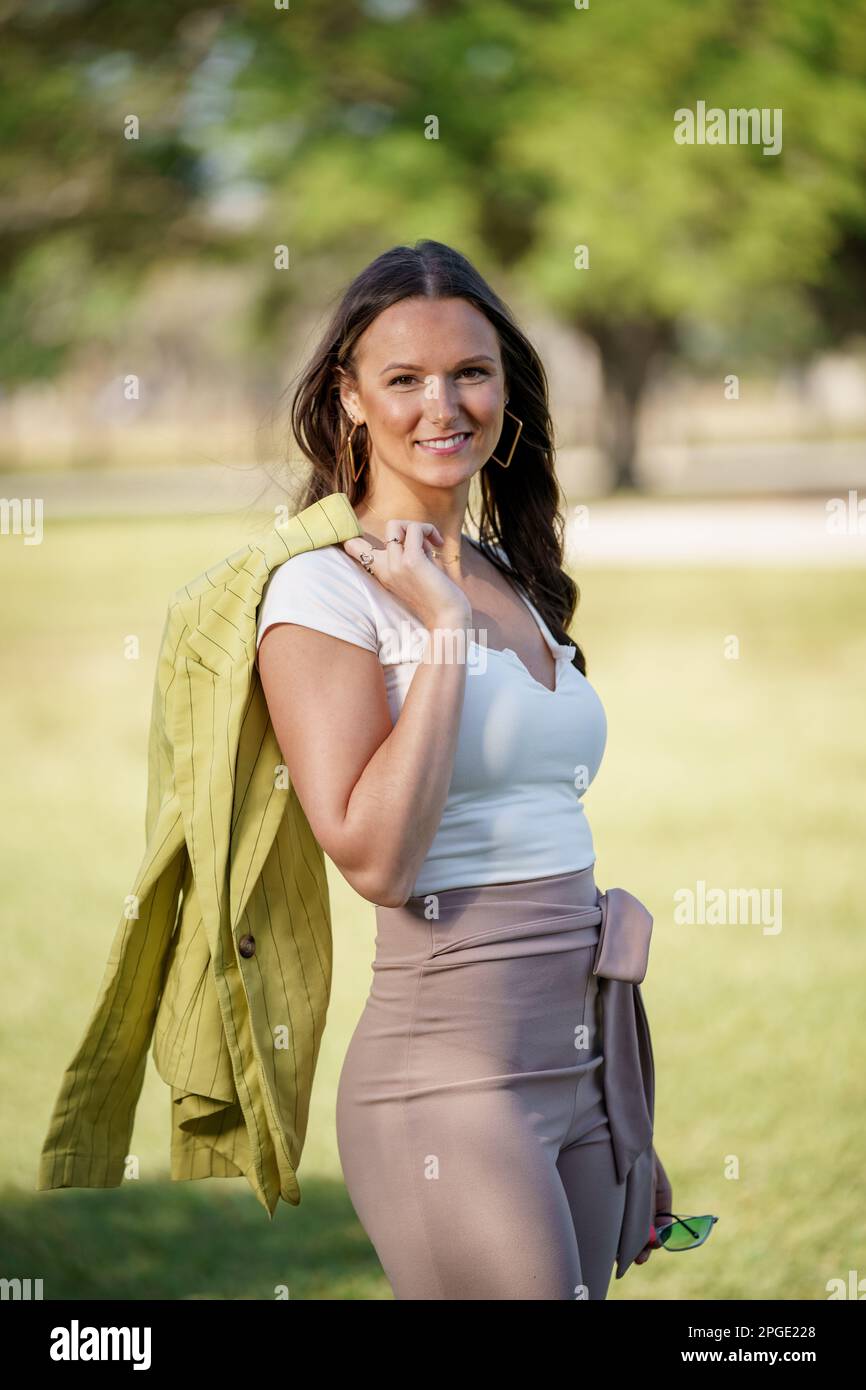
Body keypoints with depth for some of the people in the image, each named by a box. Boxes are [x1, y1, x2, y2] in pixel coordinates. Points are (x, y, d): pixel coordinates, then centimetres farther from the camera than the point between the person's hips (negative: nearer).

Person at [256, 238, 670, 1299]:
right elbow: (376, 860, -19)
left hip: (586, 1066, 7)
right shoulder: (325, 589, -8)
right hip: (451, 1080, -7)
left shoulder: (513, 580, 15)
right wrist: (444, 628, -15)